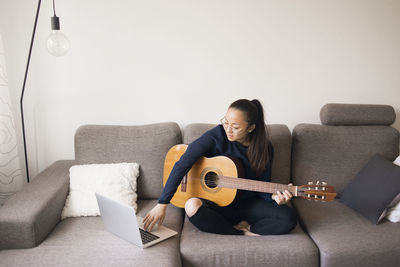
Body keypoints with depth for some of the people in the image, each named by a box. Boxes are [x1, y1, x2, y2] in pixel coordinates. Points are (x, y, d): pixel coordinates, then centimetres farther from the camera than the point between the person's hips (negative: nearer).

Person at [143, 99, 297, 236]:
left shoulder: (264, 148, -8)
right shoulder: (217, 135, -16)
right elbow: (183, 164, -21)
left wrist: (274, 197, -23)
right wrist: (162, 204, -27)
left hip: (247, 203, 1)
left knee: (289, 218, -22)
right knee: (192, 207, -35)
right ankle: (243, 233, -17)